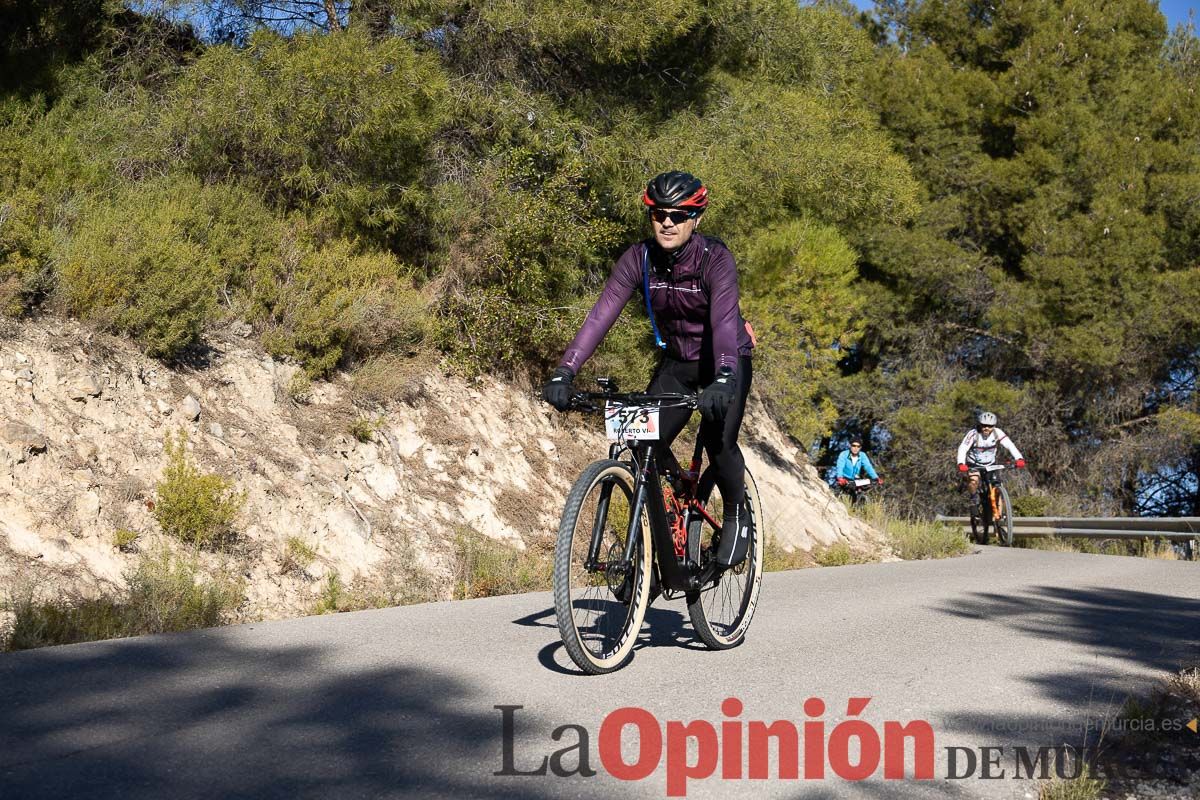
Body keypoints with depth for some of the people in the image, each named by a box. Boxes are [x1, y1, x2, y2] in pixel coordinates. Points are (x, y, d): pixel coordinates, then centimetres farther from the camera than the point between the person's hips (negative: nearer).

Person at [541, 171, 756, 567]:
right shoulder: (639, 258, -14)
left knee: (718, 440, -23)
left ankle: (736, 518, 5)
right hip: (676, 362, 4)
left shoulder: (715, 258, -24)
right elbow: (601, 314, -24)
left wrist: (723, 379, -56)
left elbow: (725, 319, -39)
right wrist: (564, 372, -37)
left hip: (726, 361, -4)